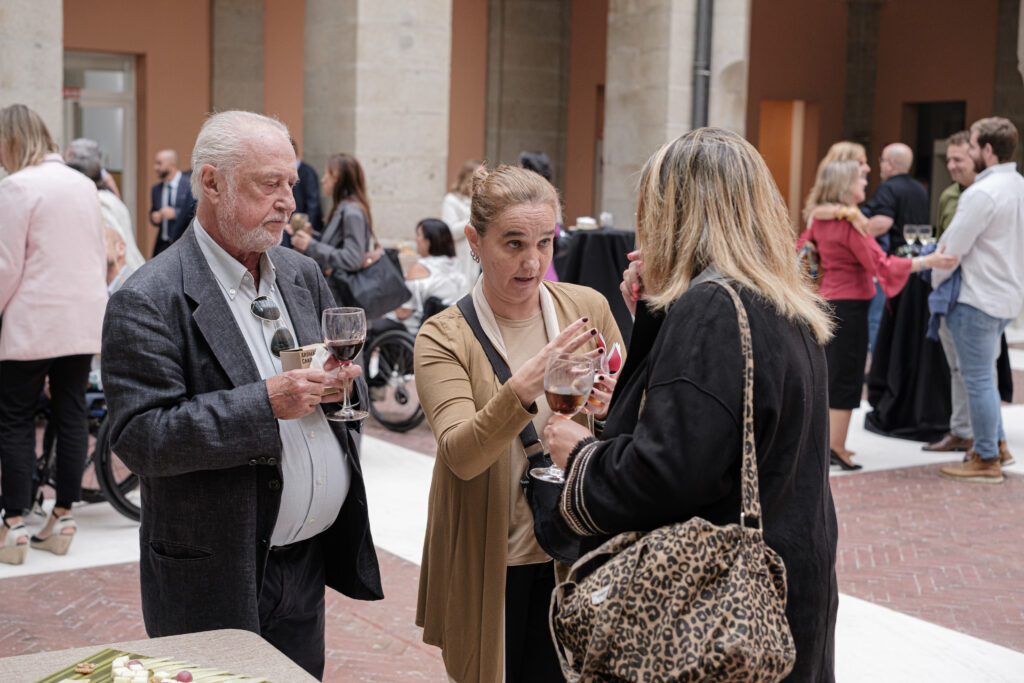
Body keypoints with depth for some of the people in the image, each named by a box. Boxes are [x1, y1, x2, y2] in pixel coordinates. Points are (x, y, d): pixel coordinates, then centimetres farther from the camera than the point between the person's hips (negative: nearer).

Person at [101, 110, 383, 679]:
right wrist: (265, 404, -28)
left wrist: (336, 377, -5)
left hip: (310, 561, 6)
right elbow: (138, 439, -21)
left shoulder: (302, 275, 8)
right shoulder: (148, 302, -15)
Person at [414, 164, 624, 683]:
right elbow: (461, 455, -22)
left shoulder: (589, 309, -1)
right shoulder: (443, 339, -8)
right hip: (489, 562, -1)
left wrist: (612, 405, -18)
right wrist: (523, 389, -39)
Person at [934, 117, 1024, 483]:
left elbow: (953, 246, -17)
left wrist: (934, 279, 1)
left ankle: (987, 461, 6)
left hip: (979, 299, -9)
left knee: (978, 378, -1)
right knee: (982, 374, 22)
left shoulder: (982, 193, -20)